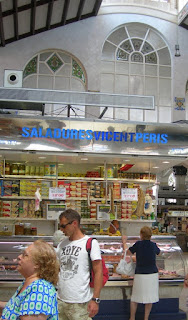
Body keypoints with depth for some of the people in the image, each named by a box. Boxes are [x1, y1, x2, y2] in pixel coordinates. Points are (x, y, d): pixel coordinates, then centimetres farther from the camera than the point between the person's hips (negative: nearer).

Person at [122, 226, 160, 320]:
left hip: (140, 275, -3)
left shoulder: (138, 244, -8)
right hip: (153, 274, 3)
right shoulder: (153, 245, 3)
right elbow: (158, 252, 26)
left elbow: (128, 252, 6)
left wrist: (124, 242, 23)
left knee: (135, 298, 10)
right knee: (149, 298, 11)